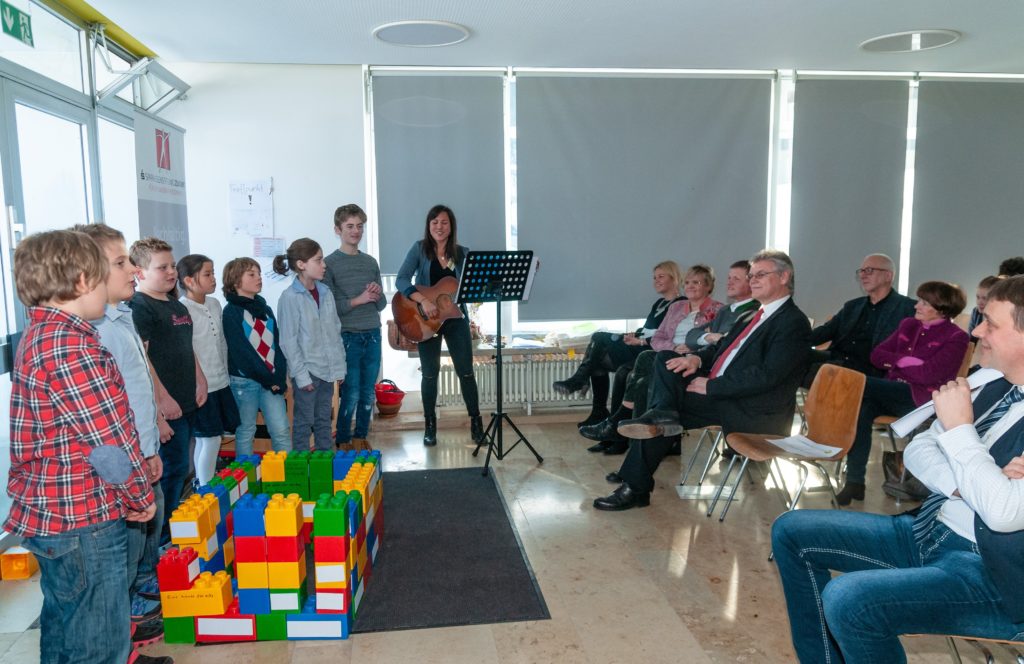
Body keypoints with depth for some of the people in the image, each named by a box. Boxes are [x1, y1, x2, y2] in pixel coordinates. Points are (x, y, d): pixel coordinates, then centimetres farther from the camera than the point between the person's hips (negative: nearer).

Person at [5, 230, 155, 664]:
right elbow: (112, 442, -22)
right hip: (84, 520, -10)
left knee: (63, 629, 22)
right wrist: (142, 497, -6)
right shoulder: (71, 345, -22)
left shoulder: (38, 336, 10)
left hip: (51, 514, 10)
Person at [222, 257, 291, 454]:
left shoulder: (264, 308, 12)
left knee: (282, 430, 1)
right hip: (244, 380, -5)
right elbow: (241, 351, -12)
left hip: (272, 380, 5)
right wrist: (268, 379, -12)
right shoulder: (231, 312, -5)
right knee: (245, 432, 6)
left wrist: (279, 377, -4)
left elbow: (277, 344, 9)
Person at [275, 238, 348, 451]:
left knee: (324, 420, 17)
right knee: (304, 421, 6)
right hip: (307, 370, -6)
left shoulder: (326, 293, 5)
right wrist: (301, 374, -14)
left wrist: (340, 364, 7)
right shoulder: (290, 297, -13)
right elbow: (289, 341, -13)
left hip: (328, 368, 6)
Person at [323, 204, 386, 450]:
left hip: (372, 335, 5)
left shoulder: (371, 262, 12)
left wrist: (378, 296, -7)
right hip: (347, 336, -5)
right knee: (350, 394, -2)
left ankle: (361, 439, 24)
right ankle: (342, 443, 14)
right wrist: (358, 300, -16)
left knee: (368, 394, 9)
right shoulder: (330, 264, -3)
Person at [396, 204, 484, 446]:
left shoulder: (462, 253, 3)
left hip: (455, 317, 2)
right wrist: (424, 301, -26)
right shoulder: (420, 249, -3)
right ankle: (430, 426, 20)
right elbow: (401, 280, -14)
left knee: (466, 371, 3)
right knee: (430, 373, 6)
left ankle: (476, 422, 16)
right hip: (426, 320, -1)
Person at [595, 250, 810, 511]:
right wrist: (697, 358, -1)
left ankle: (636, 488, -9)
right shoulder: (760, 313, 18)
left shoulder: (793, 322, -11)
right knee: (665, 360, -4)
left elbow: (766, 375, -21)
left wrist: (711, 386, -19)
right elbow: (723, 347, 22)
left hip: (752, 410, -9)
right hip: (718, 389, 9)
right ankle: (663, 415, -23)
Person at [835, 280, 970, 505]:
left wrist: (895, 362, -1)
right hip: (891, 394, 6)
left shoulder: (956, 338, -1)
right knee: (860, 409, -29)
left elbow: (928, 374, -13)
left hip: (921, 400, -6)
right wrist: (906, 361, -5)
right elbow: (877, 355, 13)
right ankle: (854, 482, -28)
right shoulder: (908, 325, 18)